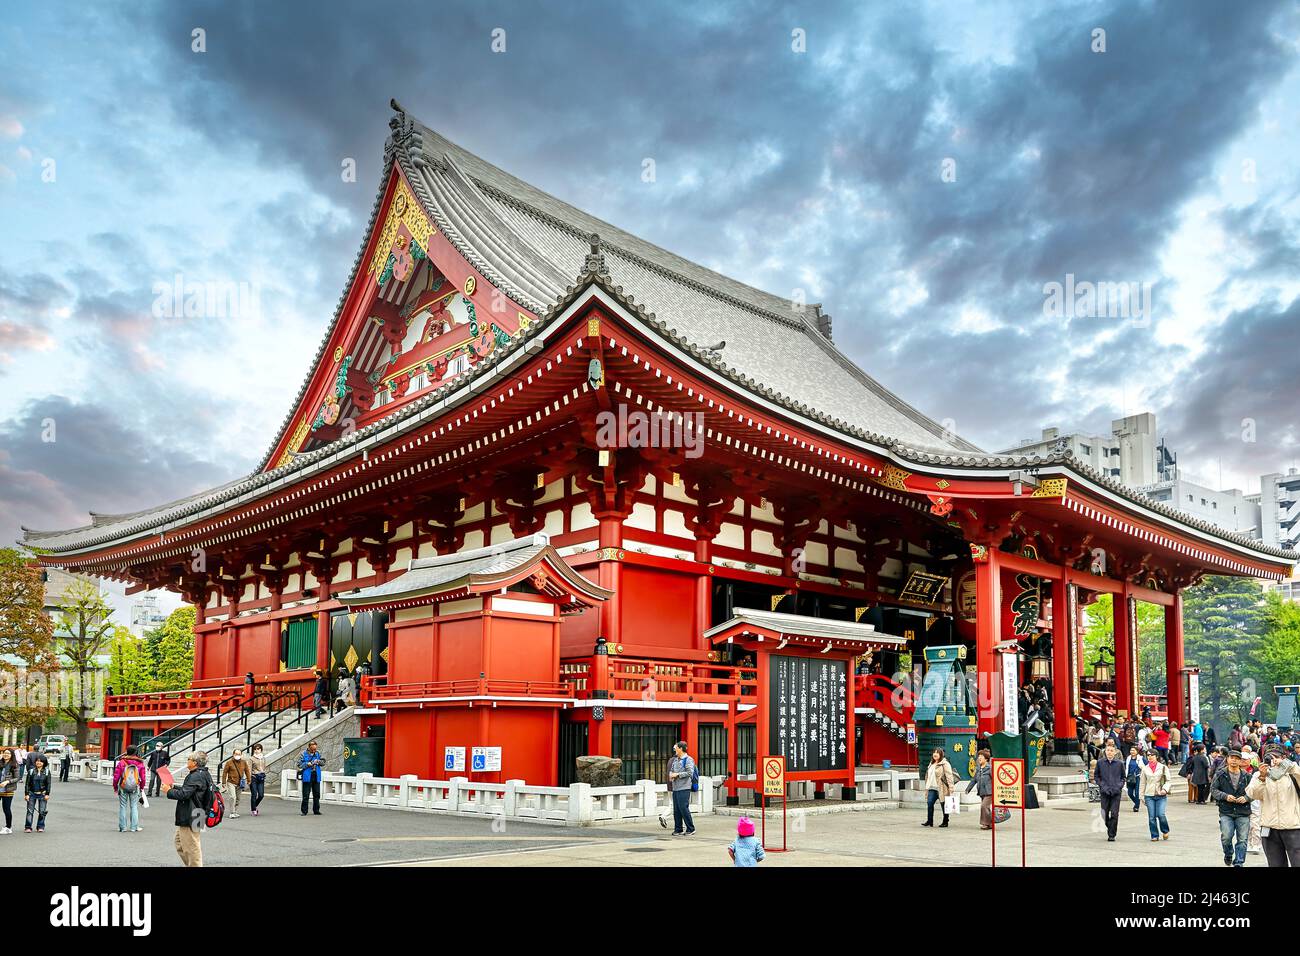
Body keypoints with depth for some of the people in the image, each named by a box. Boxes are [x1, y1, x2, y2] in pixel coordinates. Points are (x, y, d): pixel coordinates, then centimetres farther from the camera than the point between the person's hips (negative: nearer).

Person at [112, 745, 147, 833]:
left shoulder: (121, 762, -6)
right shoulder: (140, 763, -2)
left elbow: (116, 776, -6)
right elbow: (143, 777, 1)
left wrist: (115, 786, 8)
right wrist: (142, 787, 16)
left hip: (123, 787, -1)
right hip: (135, 788, 1)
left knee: (123, 807, 9)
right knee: (134, 806, 8)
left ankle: (122, 827, 11)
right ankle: (134, 827, 8)